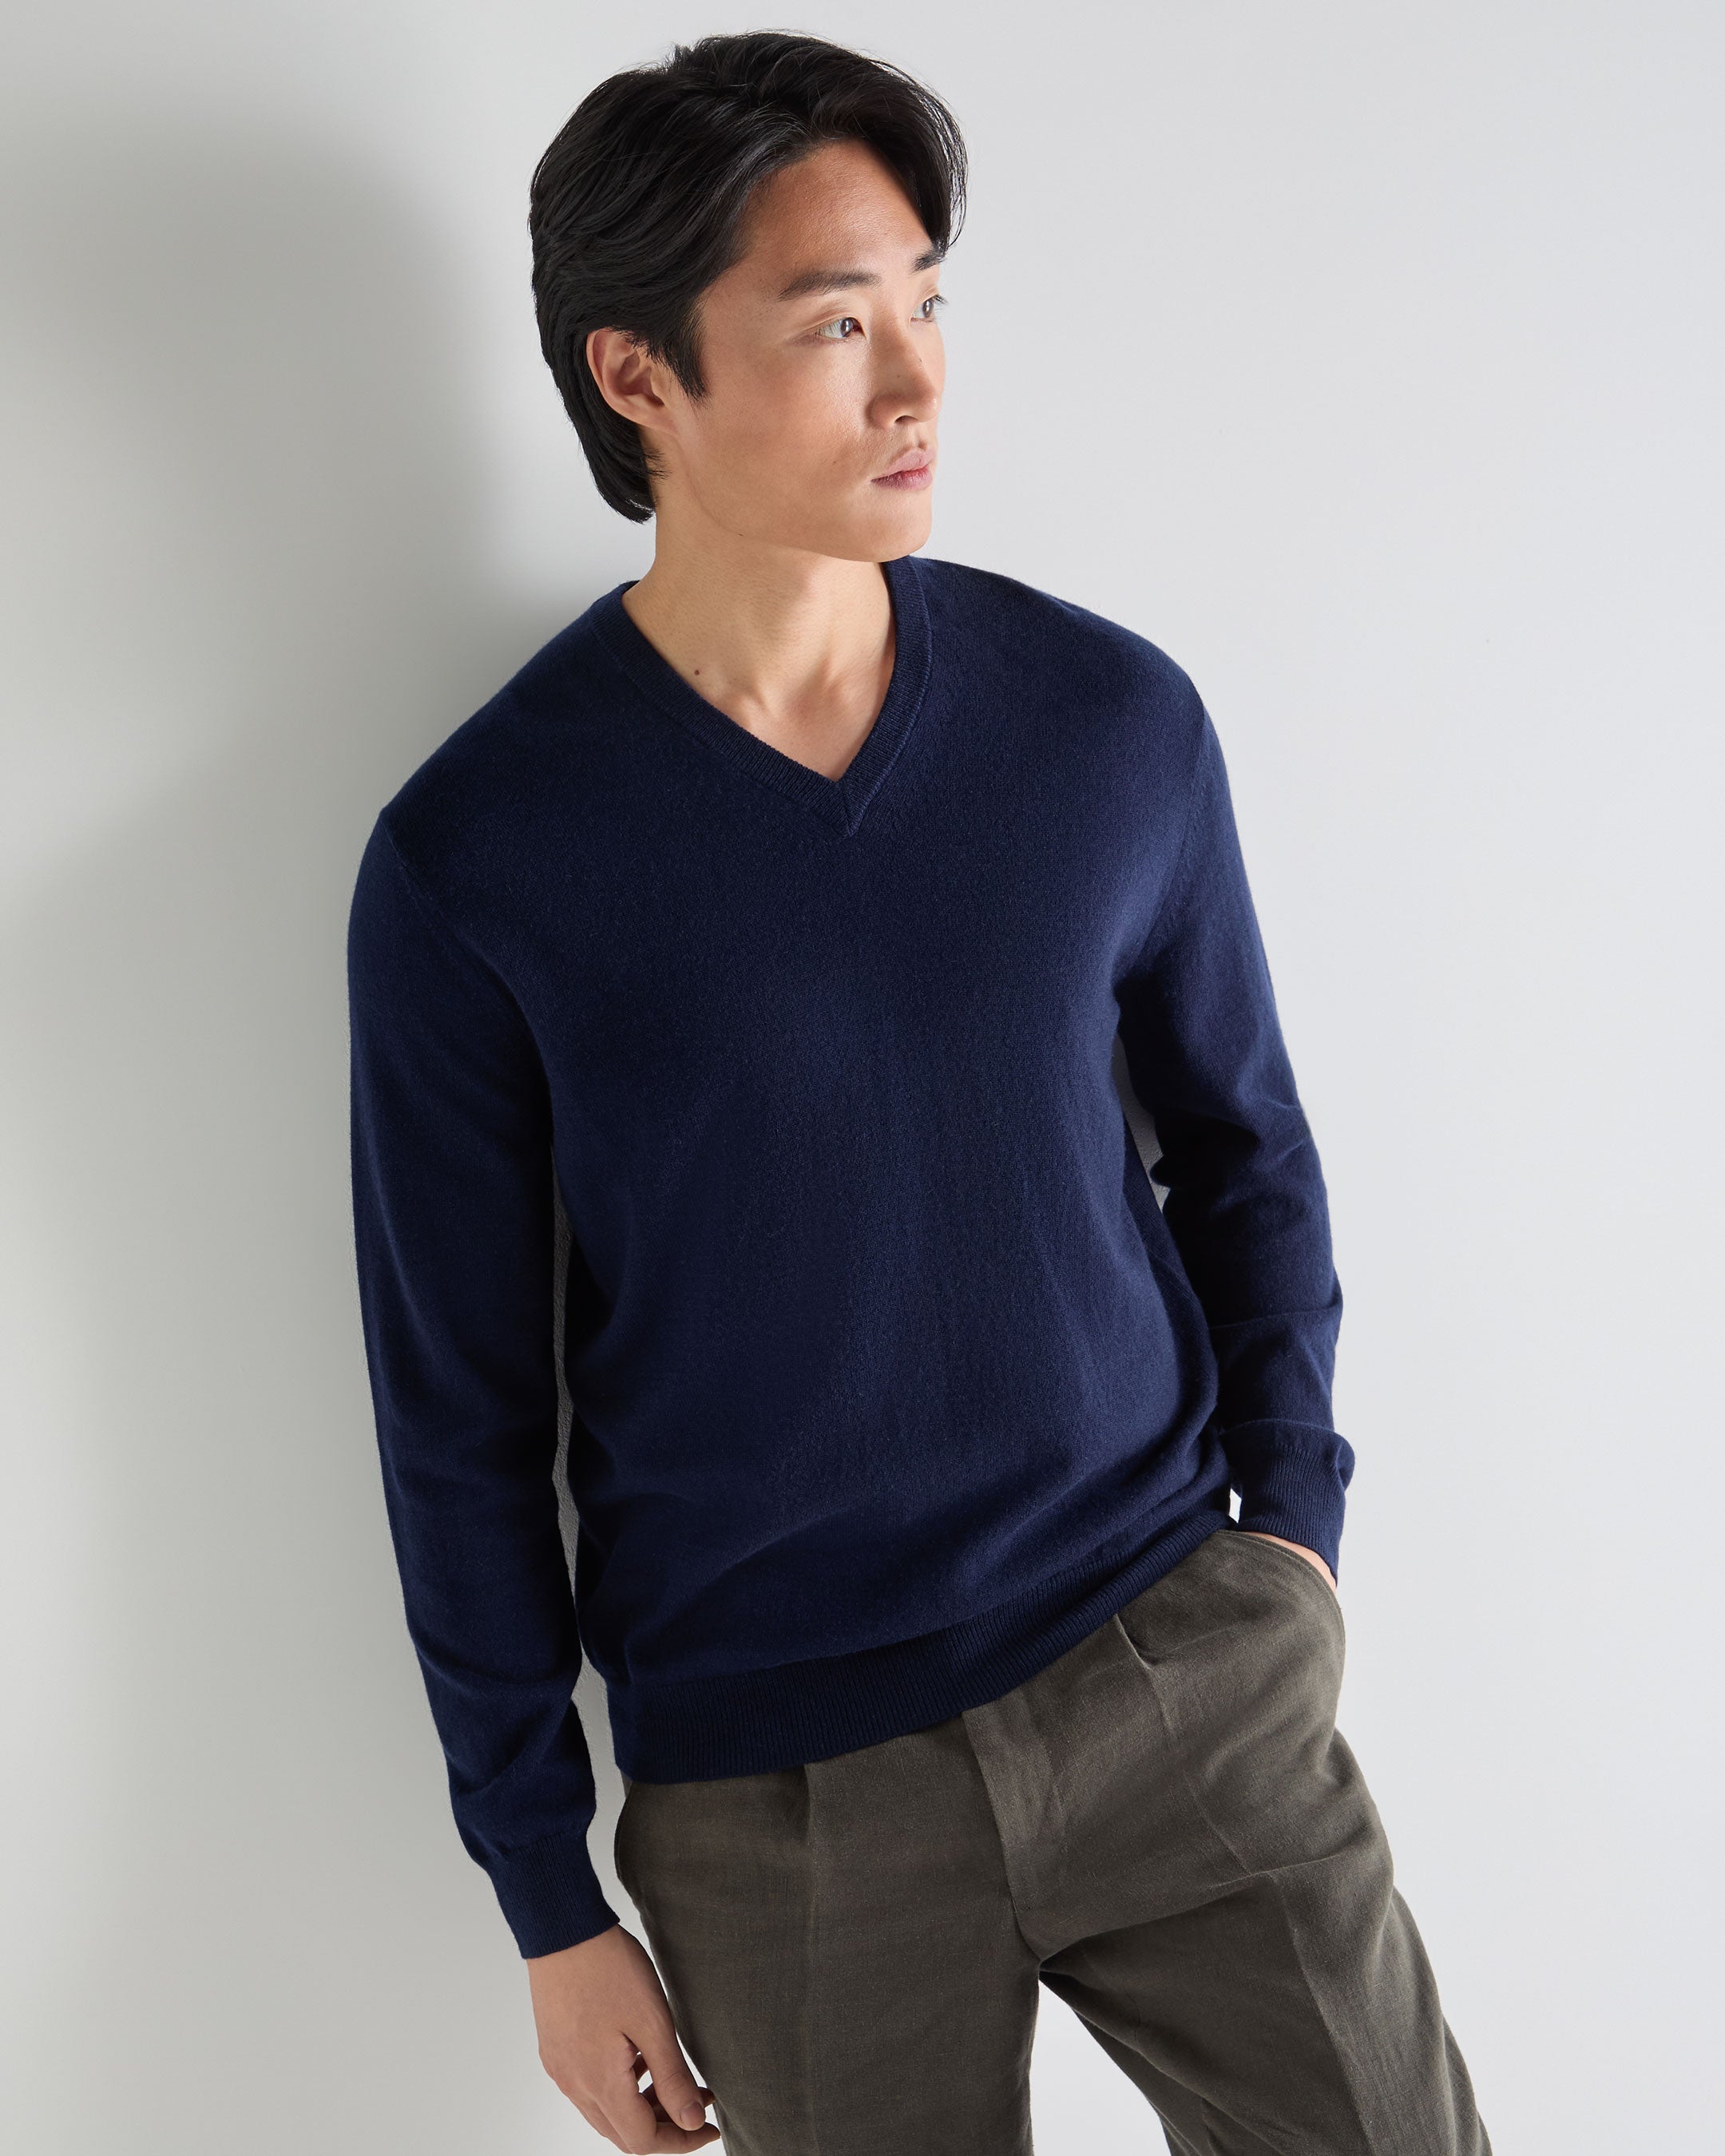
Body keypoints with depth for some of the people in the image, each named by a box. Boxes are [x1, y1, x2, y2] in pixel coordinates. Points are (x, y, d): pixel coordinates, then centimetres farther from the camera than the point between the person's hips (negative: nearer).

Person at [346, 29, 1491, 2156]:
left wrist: (1288, 1522, 3)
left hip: (1179, 1665, 2)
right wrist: (549, 1898, 1)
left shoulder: (1113, 719, -3)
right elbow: (462, 1415, -3)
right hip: (779, 1788, -1)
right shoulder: (468, 864, -10)